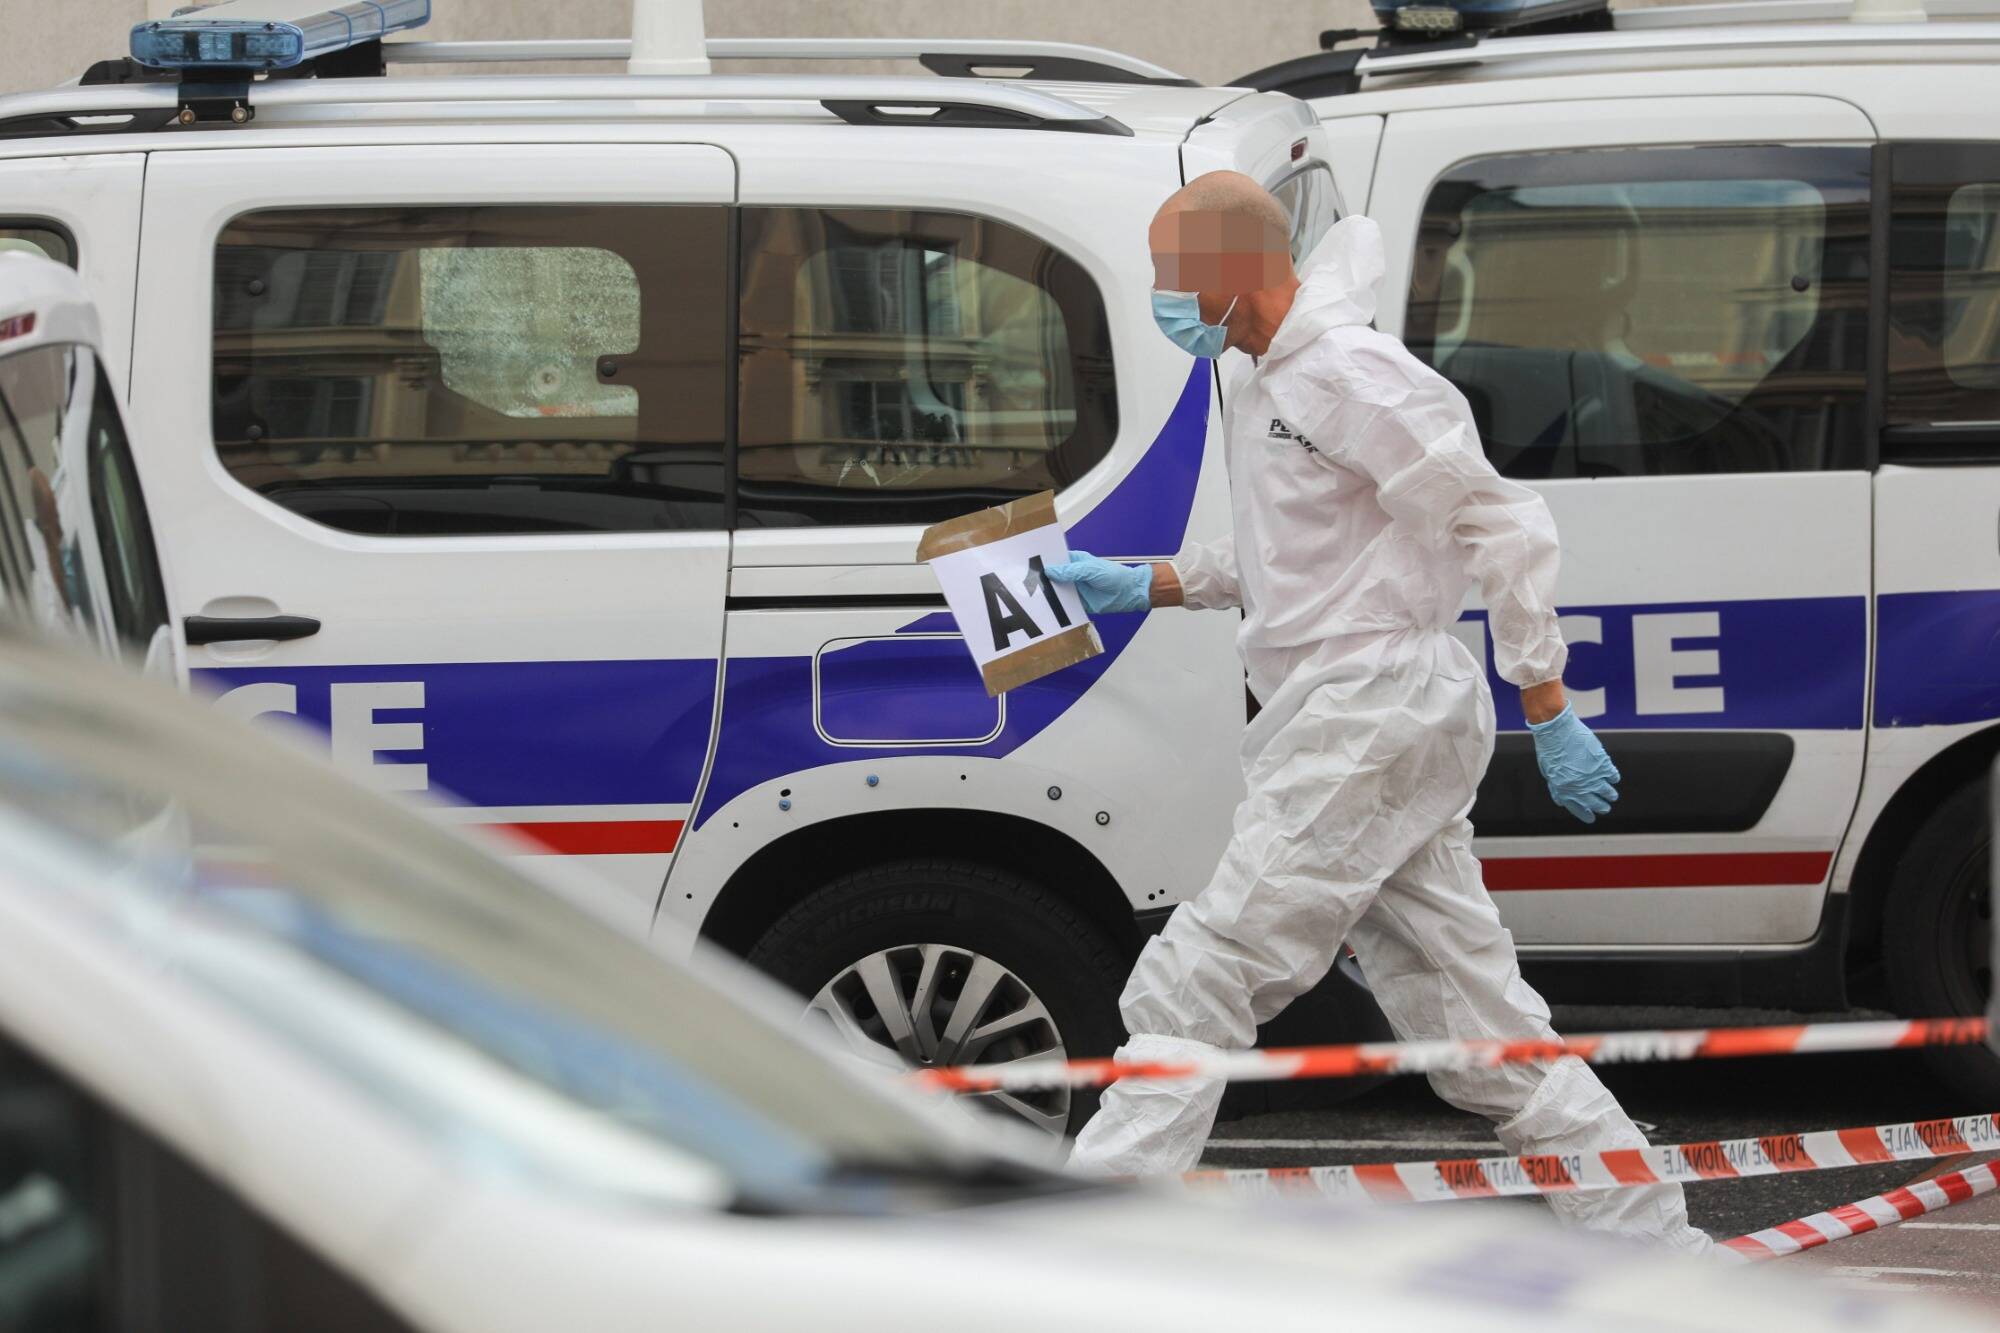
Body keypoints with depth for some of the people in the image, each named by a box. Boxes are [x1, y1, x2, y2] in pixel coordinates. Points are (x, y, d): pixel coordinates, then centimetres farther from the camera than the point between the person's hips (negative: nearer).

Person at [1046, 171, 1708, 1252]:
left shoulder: (1350, 375, -13)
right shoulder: (1266, 383, 18)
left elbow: (1503, 530, -14)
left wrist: (1548, 713, -14)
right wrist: (1144, 586, 18)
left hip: (1374, 713, -10)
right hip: (1347, 728, 10)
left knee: (1191, 988, -11)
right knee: (1476, 1027, 9)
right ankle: (1656, 1251, 12)